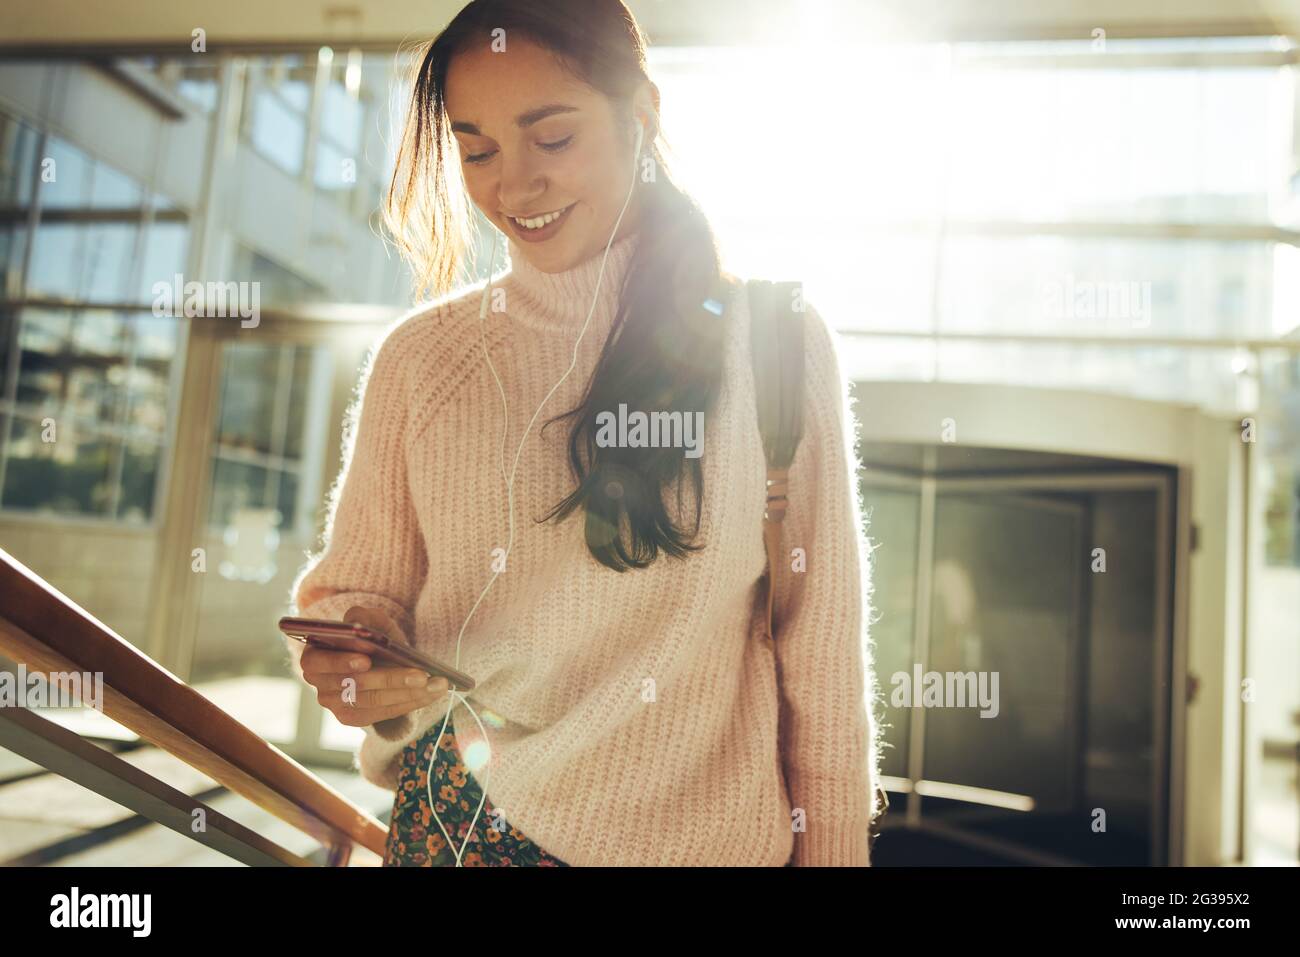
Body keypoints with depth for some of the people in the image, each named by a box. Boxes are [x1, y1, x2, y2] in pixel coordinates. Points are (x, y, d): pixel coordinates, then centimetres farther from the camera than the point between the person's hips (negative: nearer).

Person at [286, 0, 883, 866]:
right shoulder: (420, 358, -2)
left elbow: (823, 649, -7)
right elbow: (357, 584, 4)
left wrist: (832, 849, -6)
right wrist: (354, 647, -17)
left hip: (704, 831, -1)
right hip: (457, 821, 2)